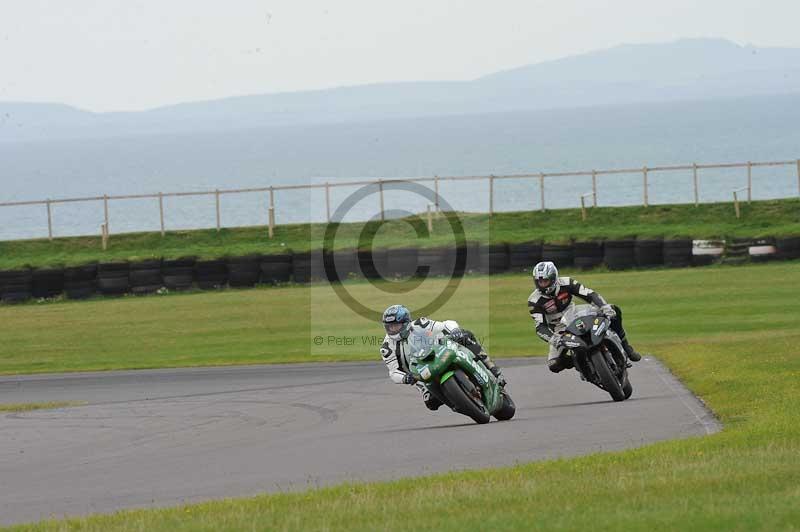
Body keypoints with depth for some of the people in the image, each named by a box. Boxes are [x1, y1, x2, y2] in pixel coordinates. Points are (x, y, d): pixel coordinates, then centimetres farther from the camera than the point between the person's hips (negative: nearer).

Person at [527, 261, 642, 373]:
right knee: (554, 365, -25)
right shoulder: (534, 301, -17)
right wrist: (552, 338, -43)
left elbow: (590, 294, -19)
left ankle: (624, 346, -1)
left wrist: (604, 306, -38)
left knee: (614, 311, -15)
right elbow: (540, 326, -23)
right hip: (560, 332, -1)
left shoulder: (566, 283, -14)